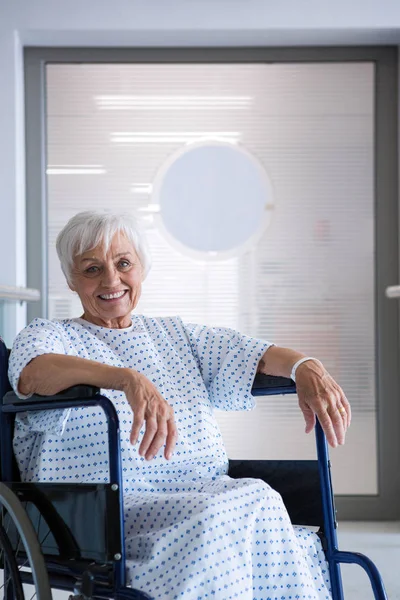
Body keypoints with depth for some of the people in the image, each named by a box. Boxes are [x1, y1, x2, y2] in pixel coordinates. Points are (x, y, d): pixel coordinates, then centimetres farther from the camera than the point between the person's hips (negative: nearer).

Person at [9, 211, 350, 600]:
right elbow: (32, 373, -16)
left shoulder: (175, 335, 24)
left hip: (207, 493, 5)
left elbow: (251, 353, 9)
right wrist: (128, 379, -33)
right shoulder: (48, 335, 9)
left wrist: (305, 367, -14)